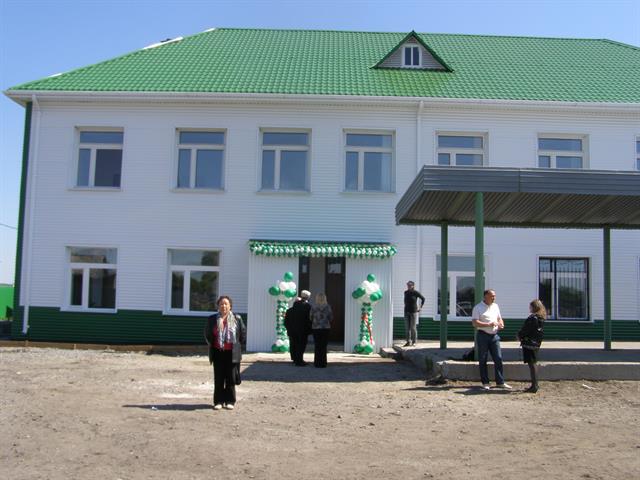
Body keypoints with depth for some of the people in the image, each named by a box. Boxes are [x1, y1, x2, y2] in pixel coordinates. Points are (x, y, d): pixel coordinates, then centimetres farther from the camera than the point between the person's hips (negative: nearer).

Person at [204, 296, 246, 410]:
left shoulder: (237, 319, 0)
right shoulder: (212, 319, 3)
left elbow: (243, 333, 7)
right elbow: (207, 334, 14)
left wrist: (237, 345, 7)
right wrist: (212, 344, 11)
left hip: (232, 353, -1)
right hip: (218, 352, 1)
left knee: (231, 378, 3)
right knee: (218, 378, 5)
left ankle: (230, 401, 13)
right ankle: (218, 401, 13)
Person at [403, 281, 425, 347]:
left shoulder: (416, 292, -8)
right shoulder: (406, 292, 6)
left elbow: (423, 299, 2)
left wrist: (420, 307, 2)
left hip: (414, 312, -4)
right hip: (407, 312, 5)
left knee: (413, 327, -1)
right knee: (407, 328, 3)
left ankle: (414, 342, 8)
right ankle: (408, 341, 8)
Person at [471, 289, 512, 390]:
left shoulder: (495, 306, 13)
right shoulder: (478, 308, -6)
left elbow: (499, 318, 24)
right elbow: (475, 323, -15)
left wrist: (501, 324, 1)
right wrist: (489, 324, -21)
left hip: (494, 336, 5)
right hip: (483, 335, -5)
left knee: (498, 358, 2)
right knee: (482, 360, 2)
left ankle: (500, 382, 10)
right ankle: (485, 383, 10)